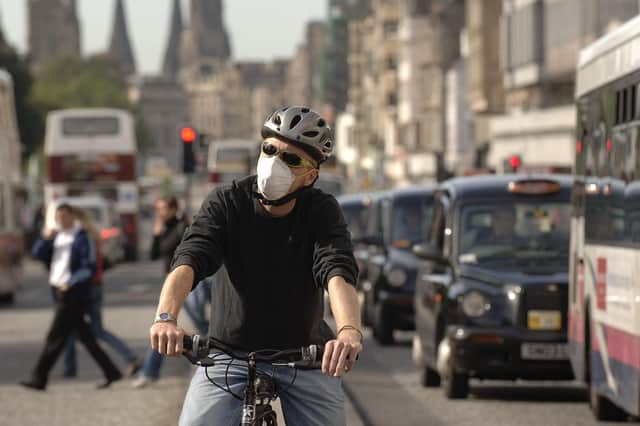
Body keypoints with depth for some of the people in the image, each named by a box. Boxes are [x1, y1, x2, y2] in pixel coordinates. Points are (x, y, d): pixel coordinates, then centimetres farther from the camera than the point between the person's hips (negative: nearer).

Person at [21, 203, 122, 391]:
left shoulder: (81, 238, -9)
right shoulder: (58, 236, 15)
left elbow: (89, 268, -14)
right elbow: (37, 254, 12)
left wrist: (70, 282, -22)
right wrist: (45, 238, -4)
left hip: (74, 296, -8)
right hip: (61, 292, 8)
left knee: (56, 337, -5)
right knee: (85, 336, 10)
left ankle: (39, 378, -1)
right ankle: (111, 372, 15)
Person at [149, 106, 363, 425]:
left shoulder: (322, 211, -10)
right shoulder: (226, 203, -10)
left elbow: (338, 271, -28)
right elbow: (188, 261, -24)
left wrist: (350, 331, -49)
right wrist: (165, 317, -45)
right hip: (229, 351, 0)